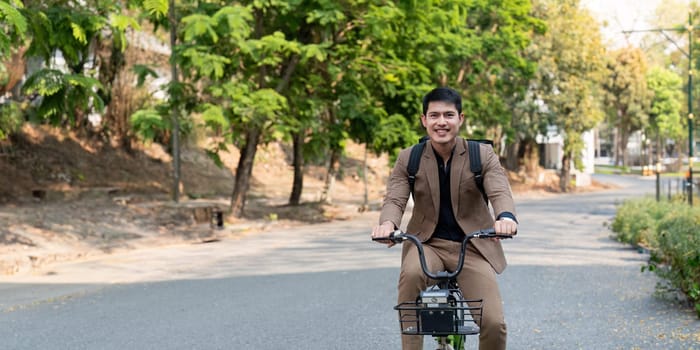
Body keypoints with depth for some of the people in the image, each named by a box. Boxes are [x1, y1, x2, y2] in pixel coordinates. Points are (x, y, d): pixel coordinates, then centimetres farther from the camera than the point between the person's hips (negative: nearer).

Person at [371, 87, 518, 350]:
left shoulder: (483, 155, -3)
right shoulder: (408, 159, 0)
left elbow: (500, 192, -18)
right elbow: (394, 199, -9)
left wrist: (506, 217, -43)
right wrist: (388, 223, -35)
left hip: (472, 247, 0)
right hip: (427, 243, 0)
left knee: (494, 324, -16)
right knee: (411, 274, -37)